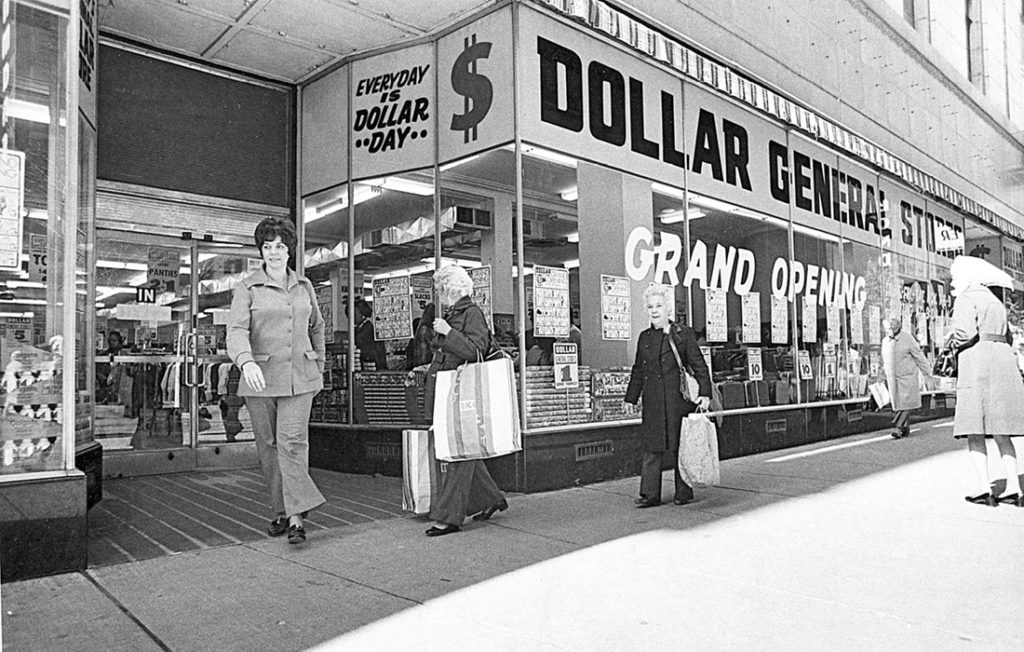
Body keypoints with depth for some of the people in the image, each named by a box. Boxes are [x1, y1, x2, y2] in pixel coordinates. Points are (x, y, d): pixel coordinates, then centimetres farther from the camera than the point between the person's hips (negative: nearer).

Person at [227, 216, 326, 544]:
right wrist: (246, 362, -32)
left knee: (293, 442, -9)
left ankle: (297, 517, -8)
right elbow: (236, 330, -14)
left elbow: (317, 328, 23)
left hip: (299, 377, 1)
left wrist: (319, 366, 21)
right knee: (268, 447, 6)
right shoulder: (247, 288, 0)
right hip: (260, 377, -1)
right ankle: (281, 511, 21)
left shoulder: (303, 286, 11)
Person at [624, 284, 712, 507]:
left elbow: (699, 365, -1)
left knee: (680, 448, 4)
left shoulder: (683, 333, 1)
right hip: (652, 403, 4)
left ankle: (684, 493, 16)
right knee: (651, 448, 3)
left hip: (678, 400, -4)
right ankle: (650, 494, 7)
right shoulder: (644, 337, 13)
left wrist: (704, 393, -10)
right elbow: (638, 370, 18)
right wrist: (631, 398, 16)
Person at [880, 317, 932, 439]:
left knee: (905, 403, -9)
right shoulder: (885, 341, 8)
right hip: (892, 378, 5)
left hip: (907, 377, -5)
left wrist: (927, 372, 0)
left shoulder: (907, 338, -8)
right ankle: (906, 428, 16)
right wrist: (885, 376, 21)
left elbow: (918, 356, -3)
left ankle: (898, 428, -12)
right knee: (896, 404, 6)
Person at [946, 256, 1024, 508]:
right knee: (1001, 431, 10)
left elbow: (966, 332, -17)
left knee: (974, 429, -6)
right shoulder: (994, 300, 25)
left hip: (978, 364, -8)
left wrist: (952, 342, 4)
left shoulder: (966, 298, -2)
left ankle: (983, 488, -8)